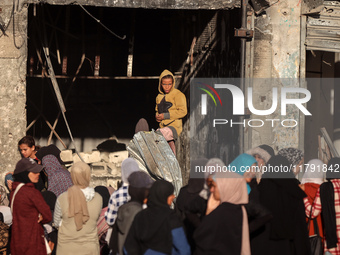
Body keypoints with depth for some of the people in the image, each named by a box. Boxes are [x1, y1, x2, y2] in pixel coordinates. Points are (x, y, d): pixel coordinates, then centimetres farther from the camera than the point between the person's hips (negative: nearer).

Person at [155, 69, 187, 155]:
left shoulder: (178, 95, -5)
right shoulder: (159, 97, 18)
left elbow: (183, 111, -13)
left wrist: (165, 115, -14)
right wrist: (157, 116, 8)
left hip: (174, 126, -7)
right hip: (163, 127, 7)